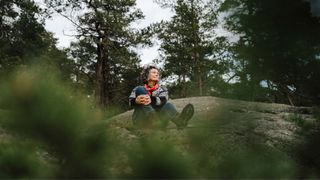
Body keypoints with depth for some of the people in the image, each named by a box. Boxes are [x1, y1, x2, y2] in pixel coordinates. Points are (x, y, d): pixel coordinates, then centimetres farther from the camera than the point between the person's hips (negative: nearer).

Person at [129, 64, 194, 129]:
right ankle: (151, 115, -42)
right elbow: (131, 101, -6)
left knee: (167, 105, -27)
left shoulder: (162, 88, 15)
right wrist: (136, 101, -32)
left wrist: (151, 100, -30)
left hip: (156, 120, 1)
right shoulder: (138, 89, 14)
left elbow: (163, 101, -7)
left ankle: (179, 119, -62)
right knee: (140, 89, -15)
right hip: (141, 119, -1)